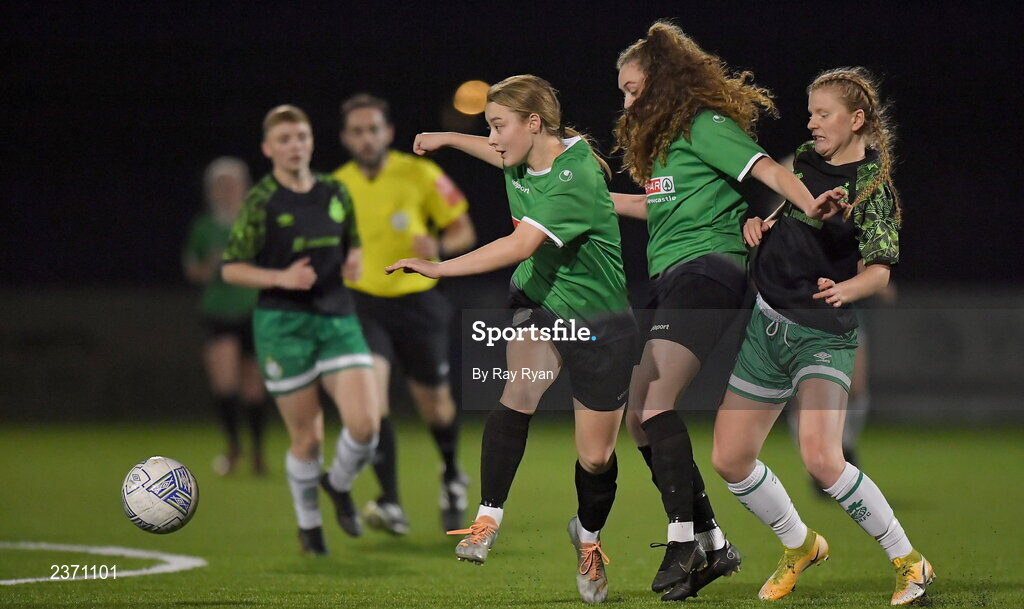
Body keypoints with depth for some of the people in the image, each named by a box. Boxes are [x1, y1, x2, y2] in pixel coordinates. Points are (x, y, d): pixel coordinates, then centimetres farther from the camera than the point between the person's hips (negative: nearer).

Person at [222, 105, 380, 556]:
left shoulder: (336, 193, 8)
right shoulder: (261, 201, -5)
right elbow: (231, 269, -3)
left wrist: (354, 262, 1)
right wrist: (281, 277, -17)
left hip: (338, 319, 3)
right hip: (283, 325, -3)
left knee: (364, 422, -12)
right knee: (307, 437, 0)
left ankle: (339, 485, 20)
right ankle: (308, 523, 25)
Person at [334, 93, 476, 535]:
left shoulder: (420, 175, -5)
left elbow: (463, 229, 0)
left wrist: (439, 246, -20)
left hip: (417, 300, 0)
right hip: (364, 302, 0)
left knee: (433, 401, 10)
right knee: (370, 388, -22)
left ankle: (452, 476, 43)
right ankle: (391, 506, -24)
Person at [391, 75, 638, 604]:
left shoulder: (576, 180, -28)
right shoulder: (524, 160, -4)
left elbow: (522, 245, -39)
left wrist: (440, 268, -41)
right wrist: (447, 139, 25)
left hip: (598, 320, -5)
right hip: (539, 303, 5)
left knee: (595, 456, 3)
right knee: (520, 391, -27)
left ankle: (587, 540, 33)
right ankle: (487, 520, -21)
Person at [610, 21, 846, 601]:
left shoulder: (705, 125, -4)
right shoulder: (663, 138, 23)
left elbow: (767, 169, -17)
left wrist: (808, 205, -35)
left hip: (706, 268, -10)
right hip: (672, 280, 10)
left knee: (656, 405, -22)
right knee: (638, 416, 4)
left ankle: (685, 538, -22)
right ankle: (712, 543, 7)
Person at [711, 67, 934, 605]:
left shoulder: (873, 188, -9)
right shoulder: (804, 159, 9)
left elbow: (879, 270, -18)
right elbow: (771, 207, 26)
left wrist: (847, 288, -39)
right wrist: (756, 222, 3)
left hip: (822, 335, -7)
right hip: (765, 323, 7)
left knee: (820, 459, -25)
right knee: (729, 460, 5)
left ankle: (907, 561, -8)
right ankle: (800, 547, 29)